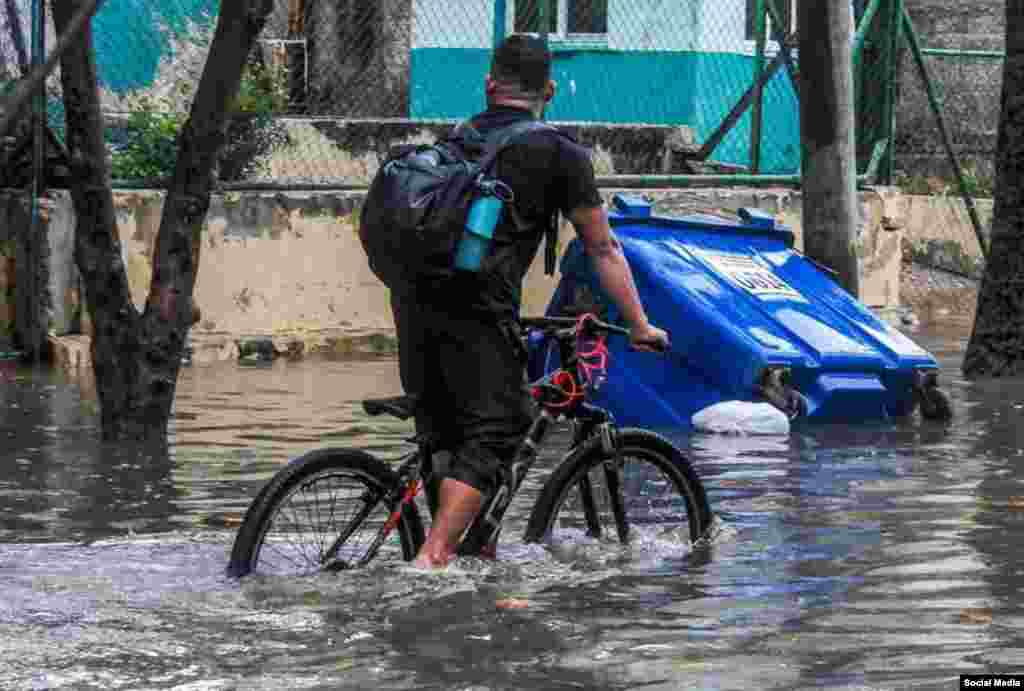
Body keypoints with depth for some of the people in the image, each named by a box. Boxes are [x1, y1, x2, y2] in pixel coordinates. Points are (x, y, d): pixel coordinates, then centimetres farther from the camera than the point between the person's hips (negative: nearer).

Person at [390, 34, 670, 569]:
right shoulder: (560, 155, 10)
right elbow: (603, 250, 12)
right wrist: (640, 327, 19)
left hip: (412, 292, 6)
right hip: (475, 303, -6)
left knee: (442, 434, 15)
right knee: (492, 434, -4)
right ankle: (431, 560, -18)